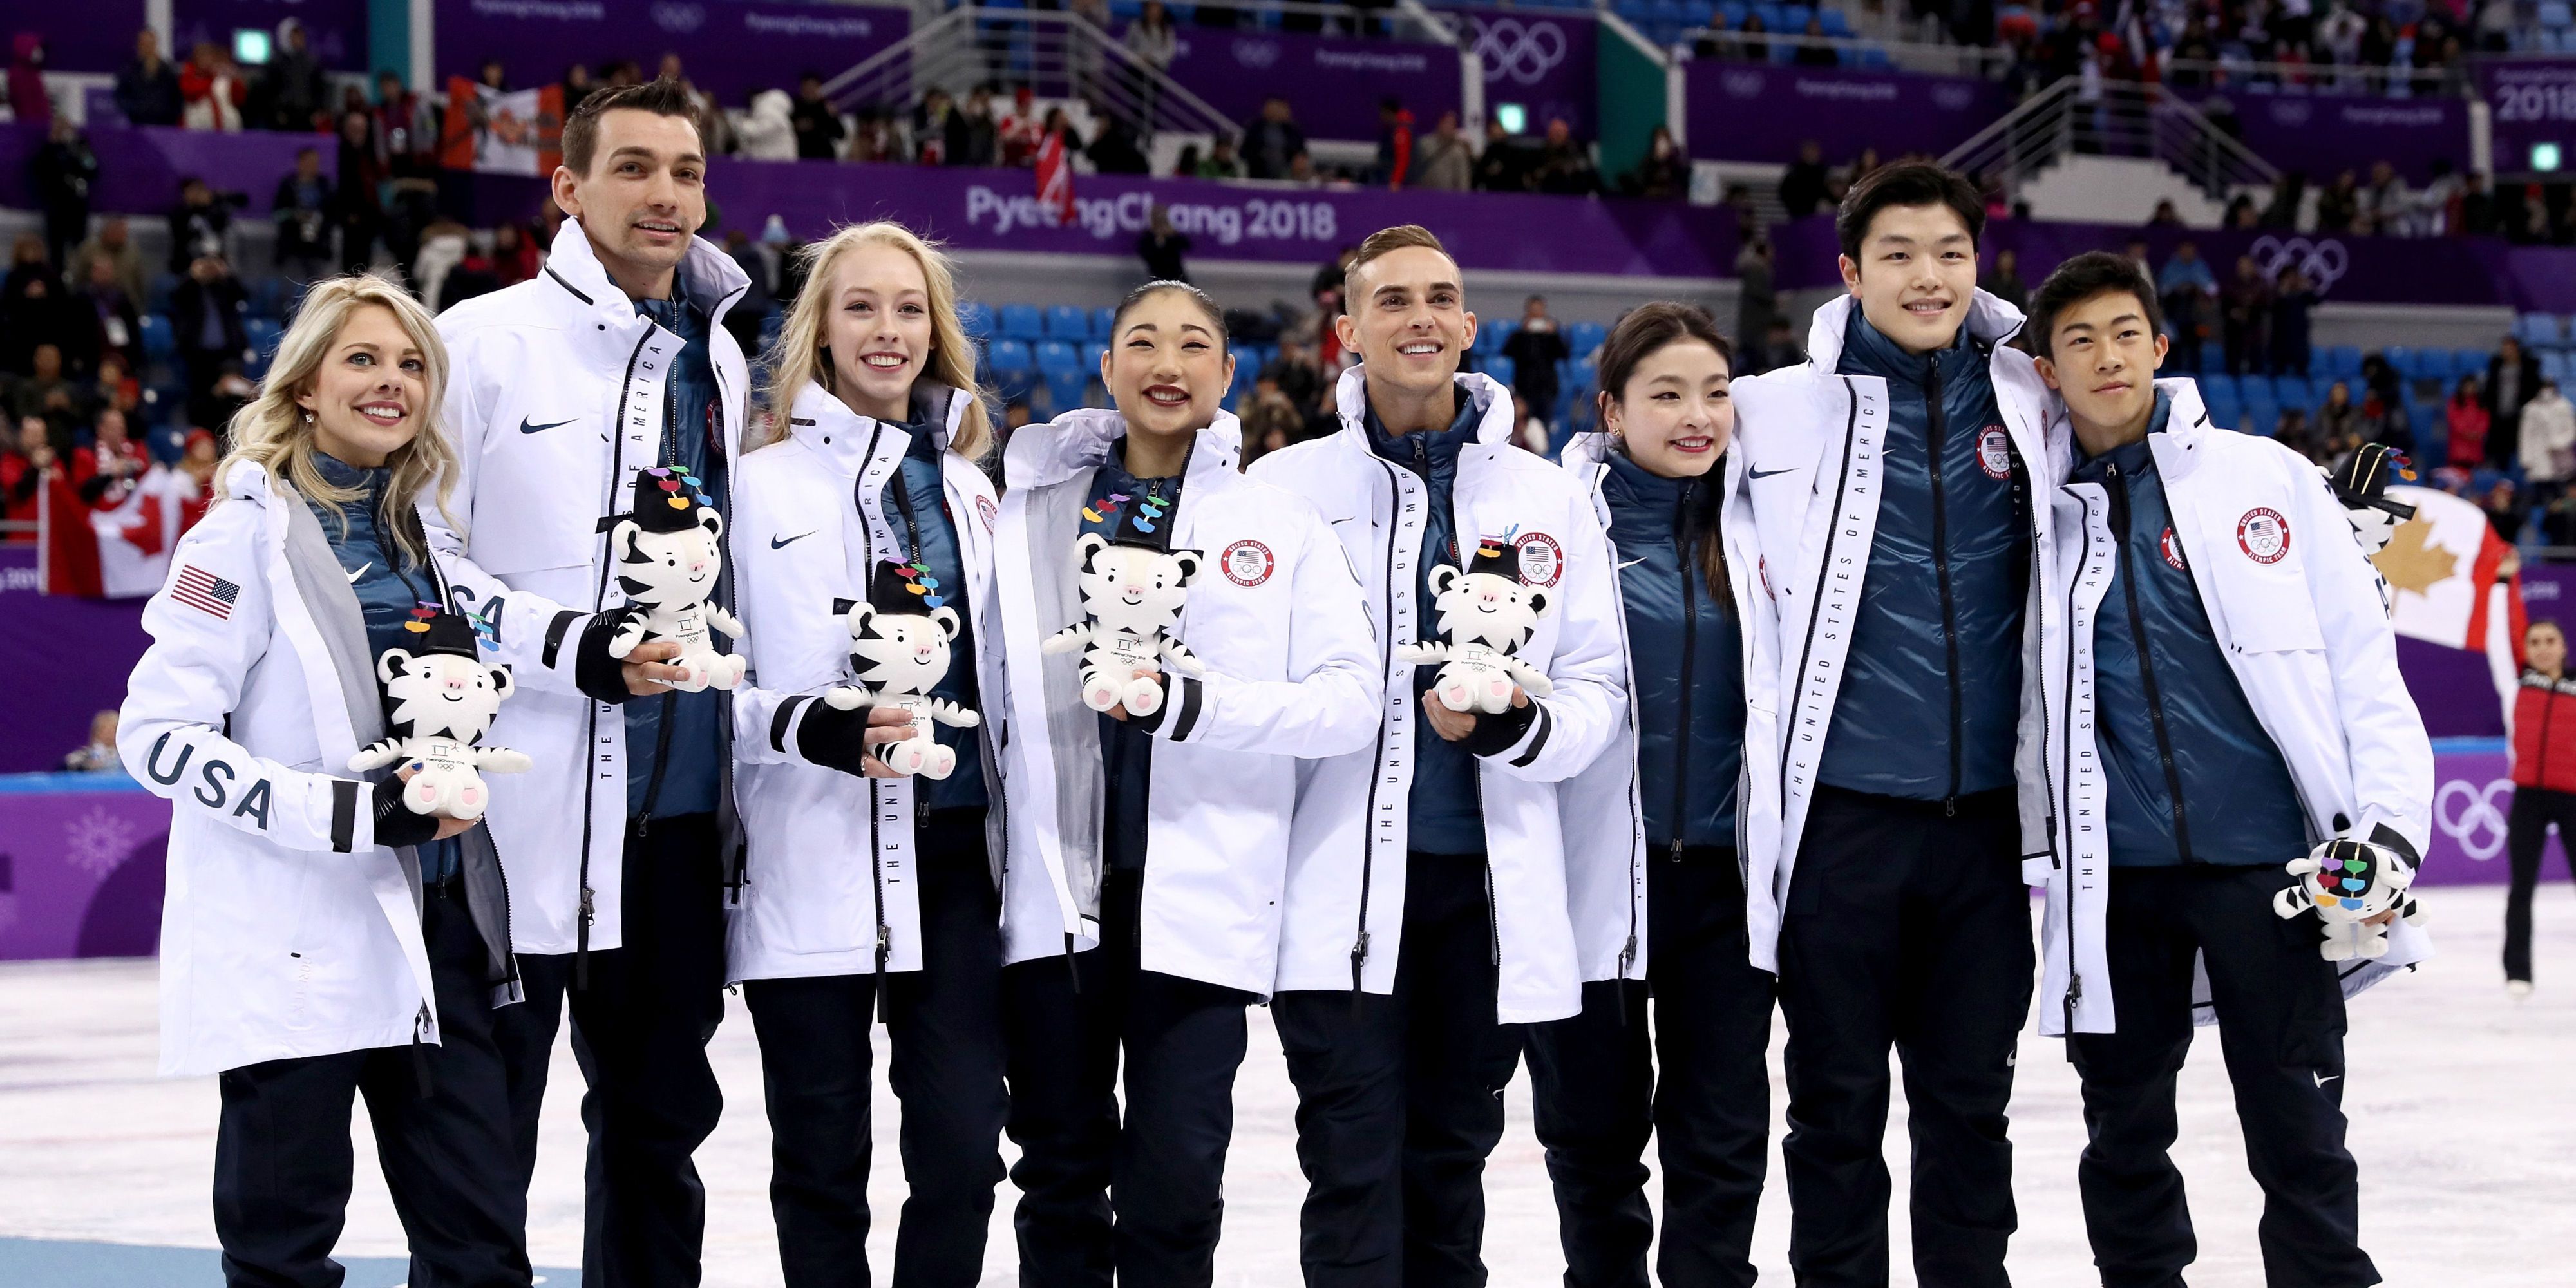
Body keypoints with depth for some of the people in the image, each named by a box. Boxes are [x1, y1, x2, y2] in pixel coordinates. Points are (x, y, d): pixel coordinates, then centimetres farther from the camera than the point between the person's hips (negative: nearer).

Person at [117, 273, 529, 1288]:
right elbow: (159, 735, -14)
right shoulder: (252, 531, -7)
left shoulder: (420, 531, 13)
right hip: (296, 941, -6)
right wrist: (349, 813, -21)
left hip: (433, 928, 6)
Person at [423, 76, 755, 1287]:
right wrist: (569, 645, -20)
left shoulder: (721, 360, 14)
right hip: (528, 807, -6)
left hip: (682, 809, 6)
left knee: (660, 1117, 13)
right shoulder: (489, 342, -4)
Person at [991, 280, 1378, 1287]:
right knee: (1062, 1175, 8)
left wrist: (1192, 702, -16)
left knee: (1172, 1187, -4)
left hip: (1198, 899, -2)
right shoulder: (1035, 507, 11)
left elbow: (1351, 700, -3)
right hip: (1055, 889, 2)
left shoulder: (1281, 525, 5)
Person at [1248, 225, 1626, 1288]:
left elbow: (1595, 684, 7)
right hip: (1342, 884, -3)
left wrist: (1520, 728, -13)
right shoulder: (1286, 489, 2)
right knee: (1355, 1171, -7)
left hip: (1493, 883, 3)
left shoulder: (1551, 500, 8)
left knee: (1451, 1164, 14)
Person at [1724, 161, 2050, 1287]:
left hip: (1985, 813, 2)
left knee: (1971, 1100, 10)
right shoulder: (1778, 411, -1)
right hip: (1842, 809, -2)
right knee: (1840, 1102, 6)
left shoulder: (2031, 410, 7)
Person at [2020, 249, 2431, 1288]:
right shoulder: (2035, 508, 8)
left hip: (2266, 857, -2)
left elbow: (2364, 660, 1)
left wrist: (2388, 827, -9)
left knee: (2299, 1143, 0)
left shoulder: (2267, 481, 3)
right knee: (2124, 1135, 10)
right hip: (2115, 877, 2)